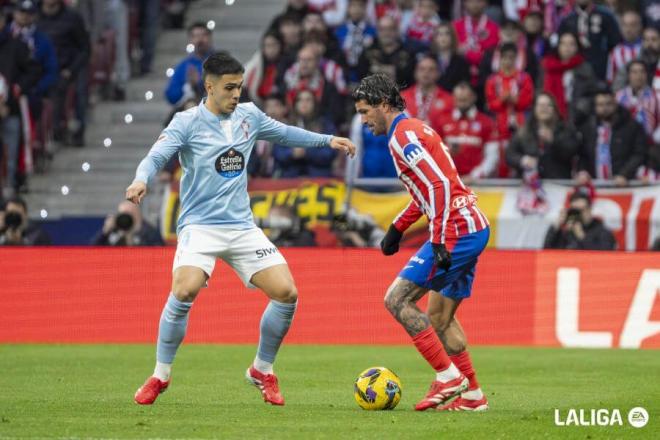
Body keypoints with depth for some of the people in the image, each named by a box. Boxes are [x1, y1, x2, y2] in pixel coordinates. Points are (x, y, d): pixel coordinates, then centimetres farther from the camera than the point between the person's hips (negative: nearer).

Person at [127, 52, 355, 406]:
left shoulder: (248, 116, 9)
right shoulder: (187, 122, -7)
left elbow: (284, 133, 27)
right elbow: (157, 155, -19)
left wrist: (327, 140, 26)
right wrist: (141, 180, -40)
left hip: (242, 226, 5)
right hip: (200, 226, -5)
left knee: (286, 293, -7)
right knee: (184, 291, -29)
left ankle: (262, 370, 16)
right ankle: (160, 376, -11)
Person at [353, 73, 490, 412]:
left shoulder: (404, 135, -11)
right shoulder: (412, 129, 20)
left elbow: (440, 185, -21)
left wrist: (439, 242, -24)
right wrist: (397, 228, 27)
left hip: (456, 230, -10)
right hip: (474, 229, 10)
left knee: (397, 300, -8)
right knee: (439, 316, 16)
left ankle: (448, 377, -10)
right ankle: (472, 395, 16)